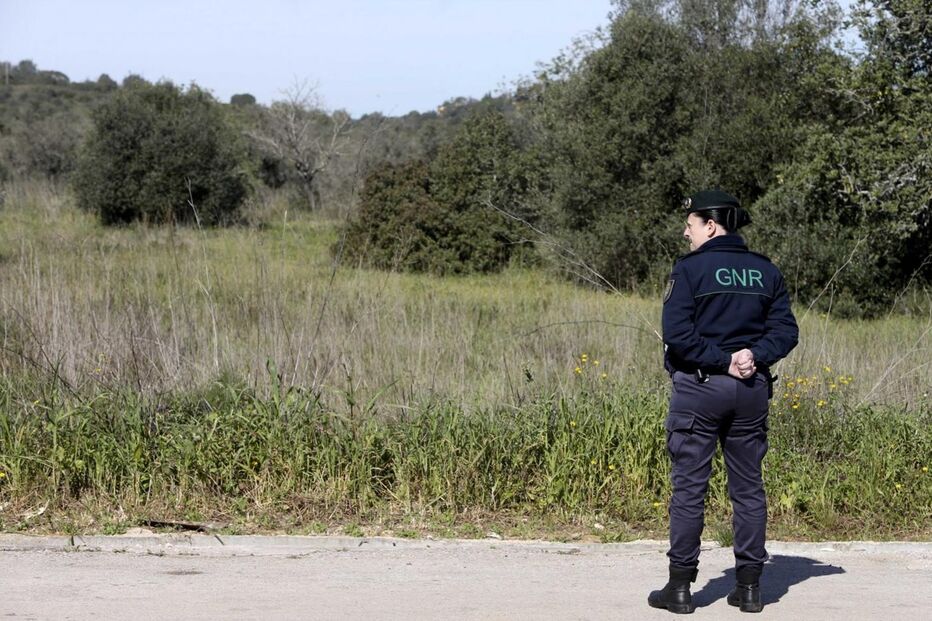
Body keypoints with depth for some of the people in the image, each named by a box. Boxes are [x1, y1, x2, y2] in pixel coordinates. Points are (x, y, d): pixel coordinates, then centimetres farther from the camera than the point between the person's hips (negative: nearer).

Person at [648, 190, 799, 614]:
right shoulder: (766, 272, 8)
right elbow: (785, 329, 2)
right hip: (752, 389, 4)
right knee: (748, 488, 11)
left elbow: (678, 334, -16)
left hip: (698, 388, -4)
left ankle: (680, 587, 4)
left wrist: (721, 361, -12)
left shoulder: (690, 269, -8)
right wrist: (755, 354, -10)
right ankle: (749, 587, 13)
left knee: (689, 487, 2)